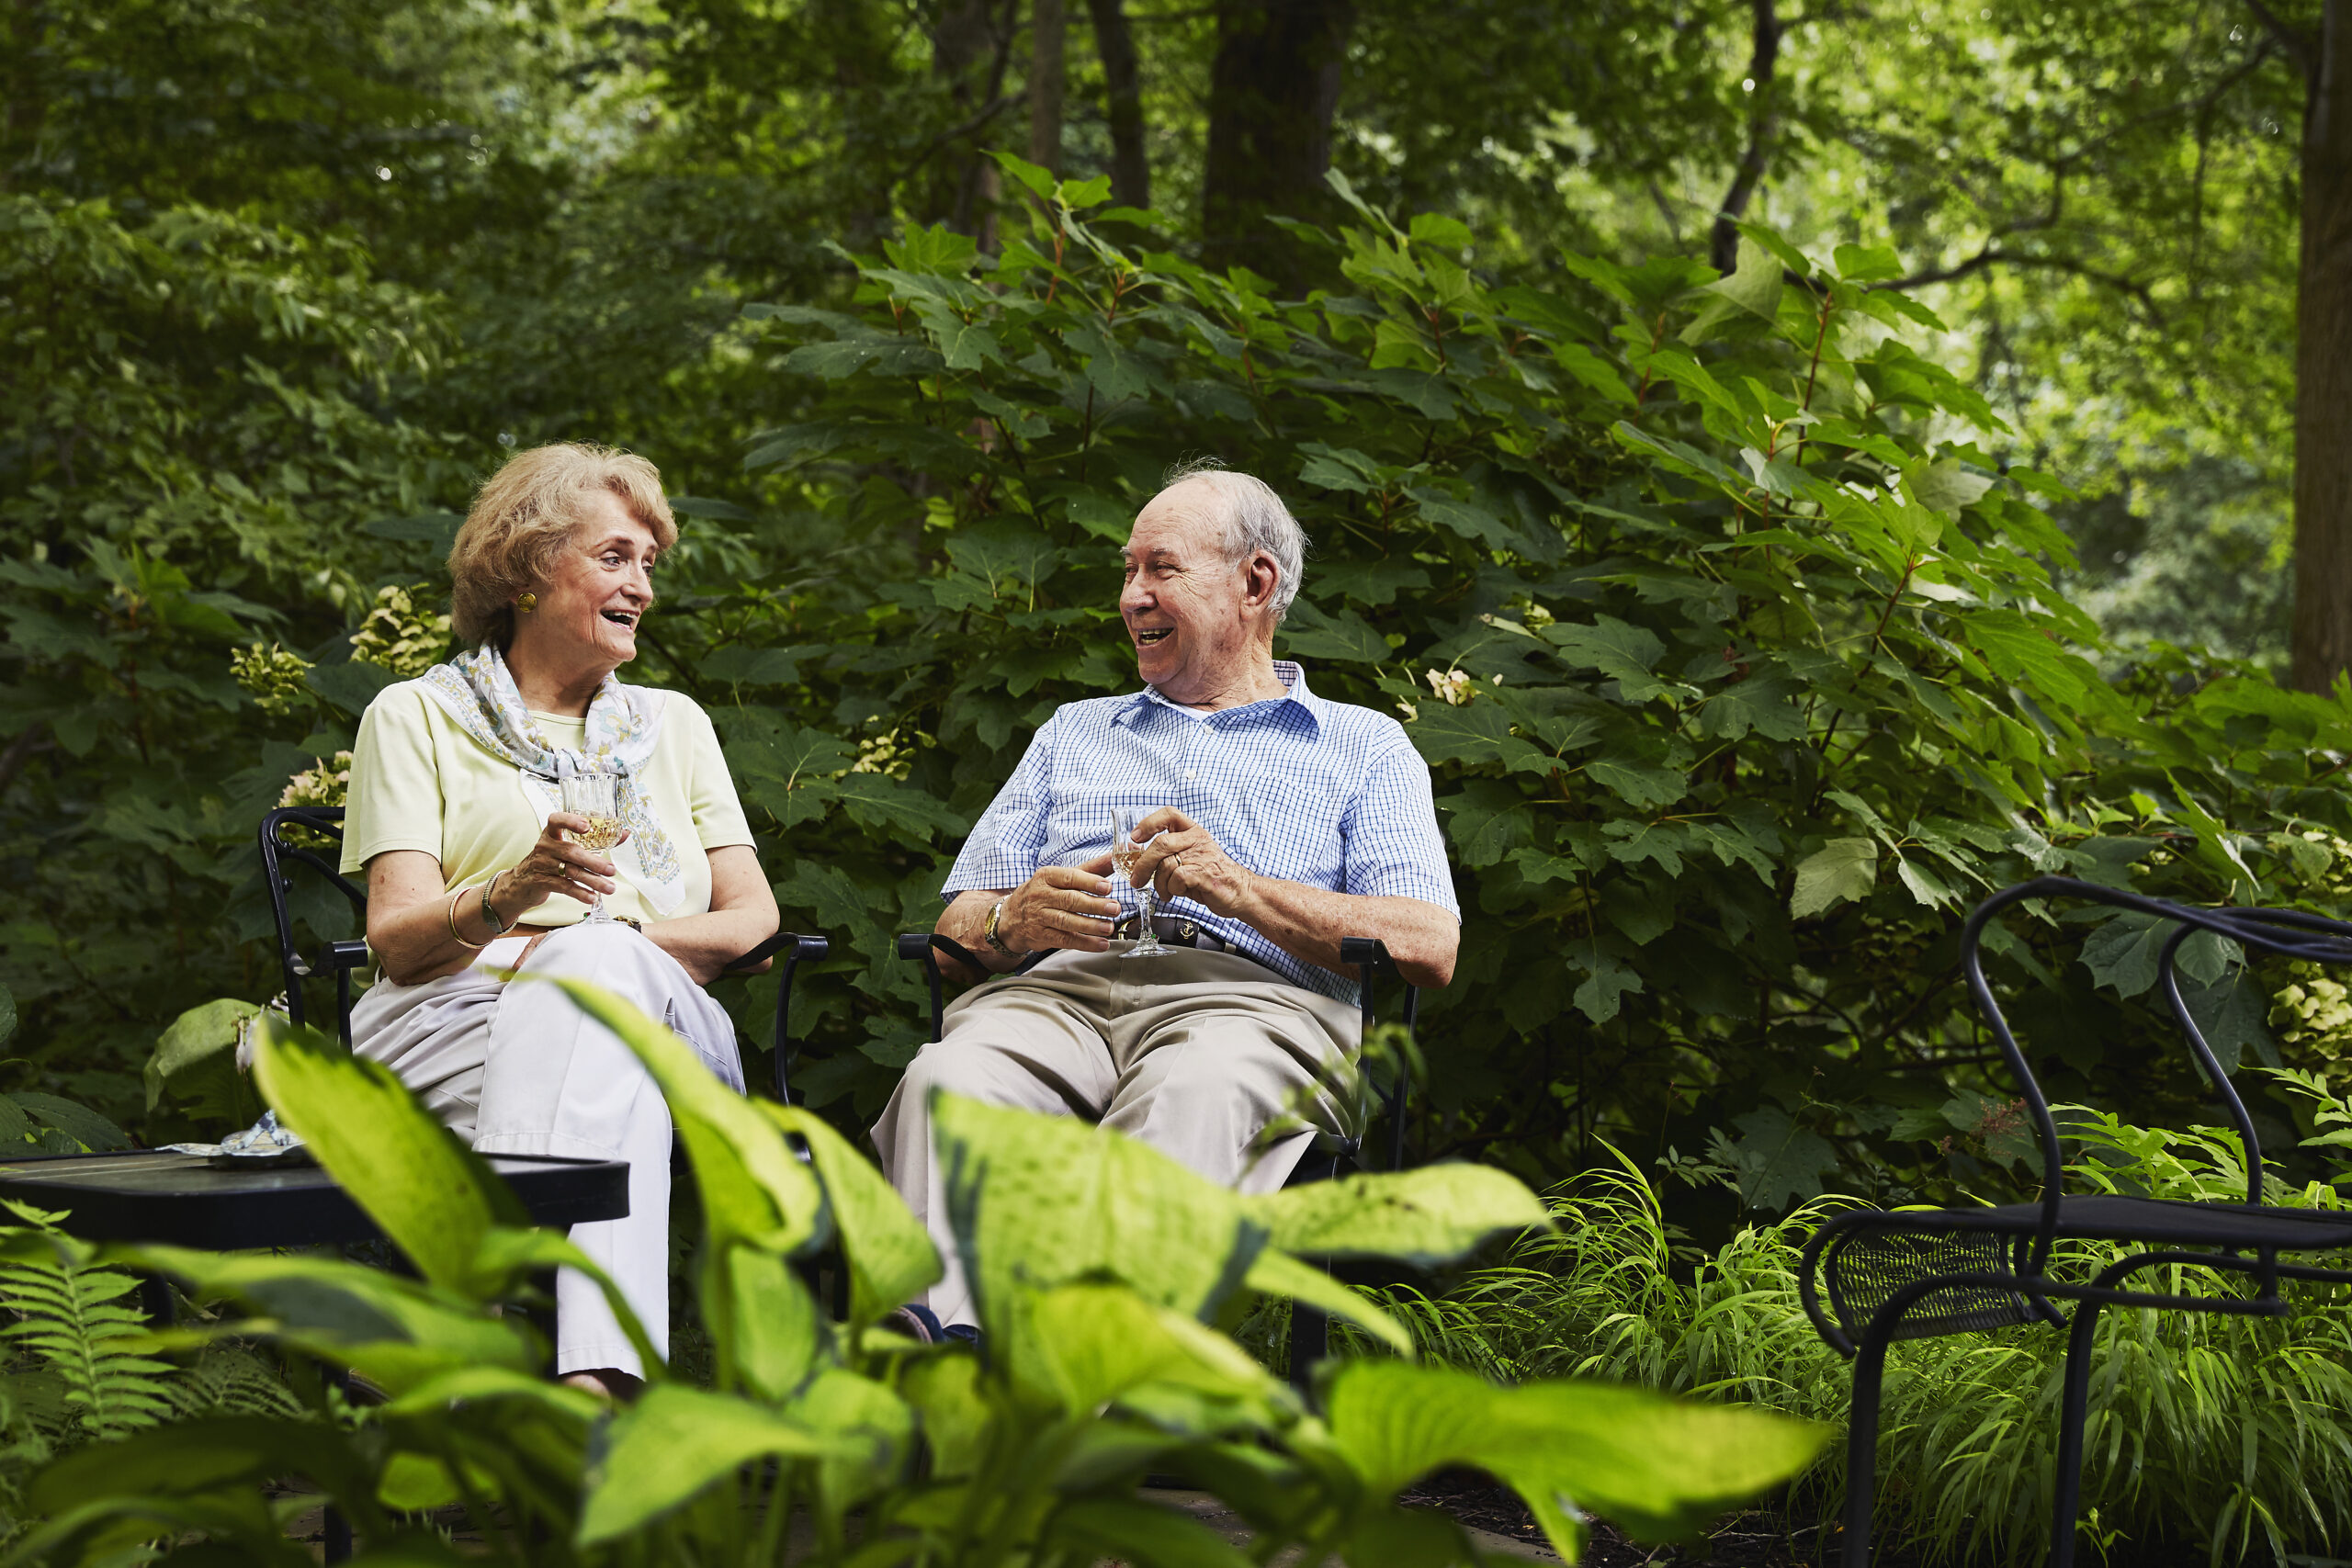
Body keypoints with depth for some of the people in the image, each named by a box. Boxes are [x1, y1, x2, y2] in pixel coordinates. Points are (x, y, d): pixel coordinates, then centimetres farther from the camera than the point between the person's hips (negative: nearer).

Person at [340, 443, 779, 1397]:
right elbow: (395, 939, 2)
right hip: (458, 1017, -2)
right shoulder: (416, 717, 17)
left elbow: (754, 916, 16)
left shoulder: (673, 722, 28)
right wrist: (506, 897, -21)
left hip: (666, 1023, 2)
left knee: (595, 958, -37)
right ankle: (595, 1366, -61)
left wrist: (622, 935, -4)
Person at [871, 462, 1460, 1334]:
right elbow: (955, 930, 26)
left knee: (1189, 1099, -41)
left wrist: (1237, 888, -8)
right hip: (1057, 987, 3)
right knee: (948, 1083, -35)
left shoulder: (1364, 748, 24)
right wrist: (1016, 918, 0)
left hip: (1250, 993, -3)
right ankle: (934, 1344, -57)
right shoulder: (1074, 732, 36)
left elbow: (1429, 948, 6)